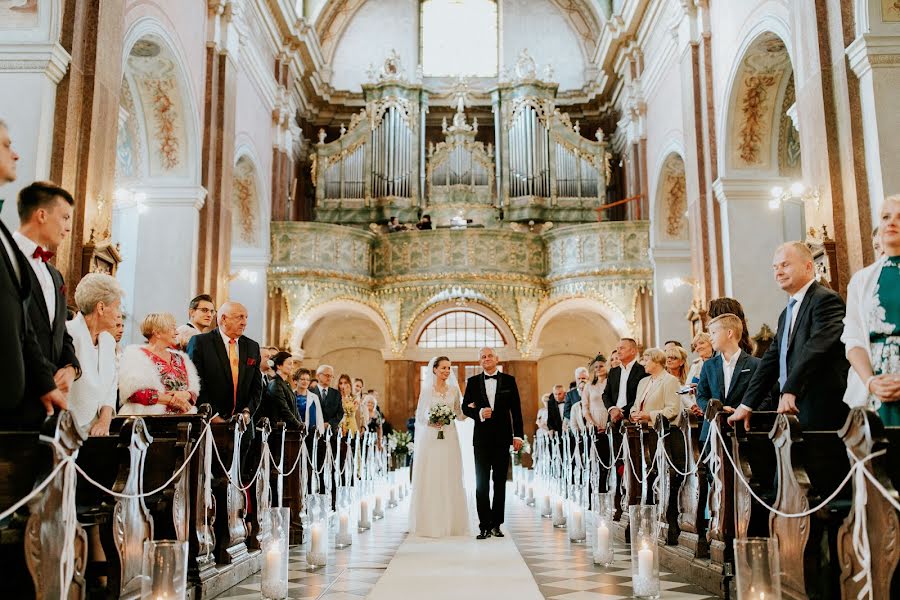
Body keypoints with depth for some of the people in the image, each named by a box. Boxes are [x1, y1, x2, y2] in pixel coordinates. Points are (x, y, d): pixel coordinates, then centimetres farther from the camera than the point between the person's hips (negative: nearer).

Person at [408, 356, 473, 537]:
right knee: (429, 479, -2)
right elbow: (419, 416, 4)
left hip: (449, 438, 2)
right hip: (430, 438, -2)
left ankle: (451, 523, 10)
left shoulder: (454, 390, 9)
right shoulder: (426, 390, 2)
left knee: (450, 479, 2)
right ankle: (429, 523, 5)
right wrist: (430, 422, -15)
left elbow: (459, 415, 13)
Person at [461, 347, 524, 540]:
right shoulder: (473, 382, 6)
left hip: (502, 437, 0)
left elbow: (516, 409, 4)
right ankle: (484, 525, 4)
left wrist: (518, 435, -2)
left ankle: (496, 524, 14)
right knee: (482, 483, 0)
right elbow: (465, 407, 6)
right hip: (481, 438, 0)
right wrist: (478, 413, -15)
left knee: (500, 482, 6)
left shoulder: (509, 380, 4)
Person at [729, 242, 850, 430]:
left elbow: (816, 349, -20)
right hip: (794, 411, 7)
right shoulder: (787, 313, 21)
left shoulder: (826, 300, -6)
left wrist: (790, 391, -28)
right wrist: (747, 405, 13)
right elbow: (771, 360, 19)